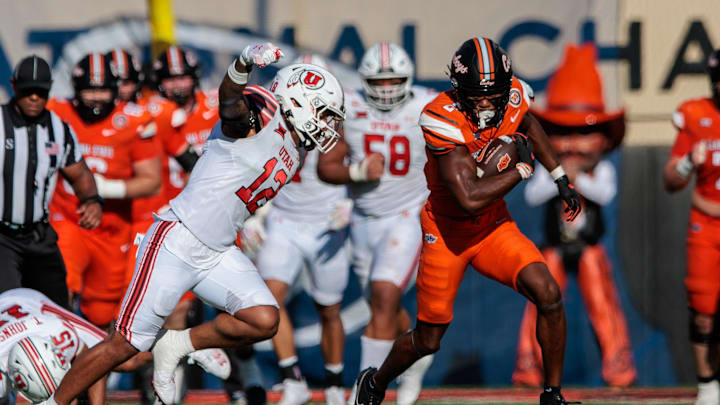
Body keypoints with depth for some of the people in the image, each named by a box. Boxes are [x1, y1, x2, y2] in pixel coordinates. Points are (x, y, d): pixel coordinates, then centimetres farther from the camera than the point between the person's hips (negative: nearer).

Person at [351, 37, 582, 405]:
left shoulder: (513, 97, -12)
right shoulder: (443, 119, -30)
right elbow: (469, 198, -38)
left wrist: (560, 178, 17)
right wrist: (523, 168, -26)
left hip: (494, 225, 4)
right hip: (447, 232, -4)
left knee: (548, 296, -16)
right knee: (428, 341, 6)